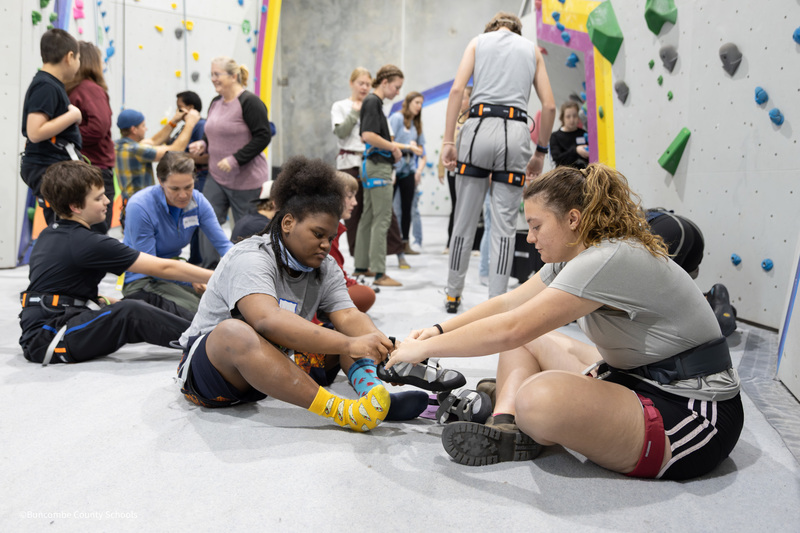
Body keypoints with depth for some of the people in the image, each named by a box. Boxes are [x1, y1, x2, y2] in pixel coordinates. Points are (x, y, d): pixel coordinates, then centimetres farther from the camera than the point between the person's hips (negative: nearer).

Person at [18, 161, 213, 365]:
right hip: (47, 340, -10)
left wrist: (103, 301, 15)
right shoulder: (87, 243, -16)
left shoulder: (48, 234, 13)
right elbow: (163, 268, -16)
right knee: (130, 313, -30)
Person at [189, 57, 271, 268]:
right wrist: (204, 144, 3)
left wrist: (235, 159, -22)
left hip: (246, 180, -7)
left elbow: (263, 136, -18)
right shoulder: (215, 102, 12)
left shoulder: (249, 102, -14)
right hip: (216, 177, 8)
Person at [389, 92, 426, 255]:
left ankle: (405, 243, 11)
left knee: (407, 208, 6)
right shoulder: (397, 118, -3)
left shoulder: (416, 124, 15)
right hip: (395, 167, -6)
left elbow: (421, 149, 13)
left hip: (409, 170, 6)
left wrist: (420, 169, 1)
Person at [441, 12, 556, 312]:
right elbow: (549, 106, 11)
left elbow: (457, 89, 1)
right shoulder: (532, 49, 20)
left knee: (464, 220, 8)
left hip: (479, 127, 0)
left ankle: (453, 295, 17)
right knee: (505, 225, 3)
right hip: (516, 133, 0)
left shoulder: (478, 41, 17)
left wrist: (448, 141, -2)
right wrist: (541, 151, 18)